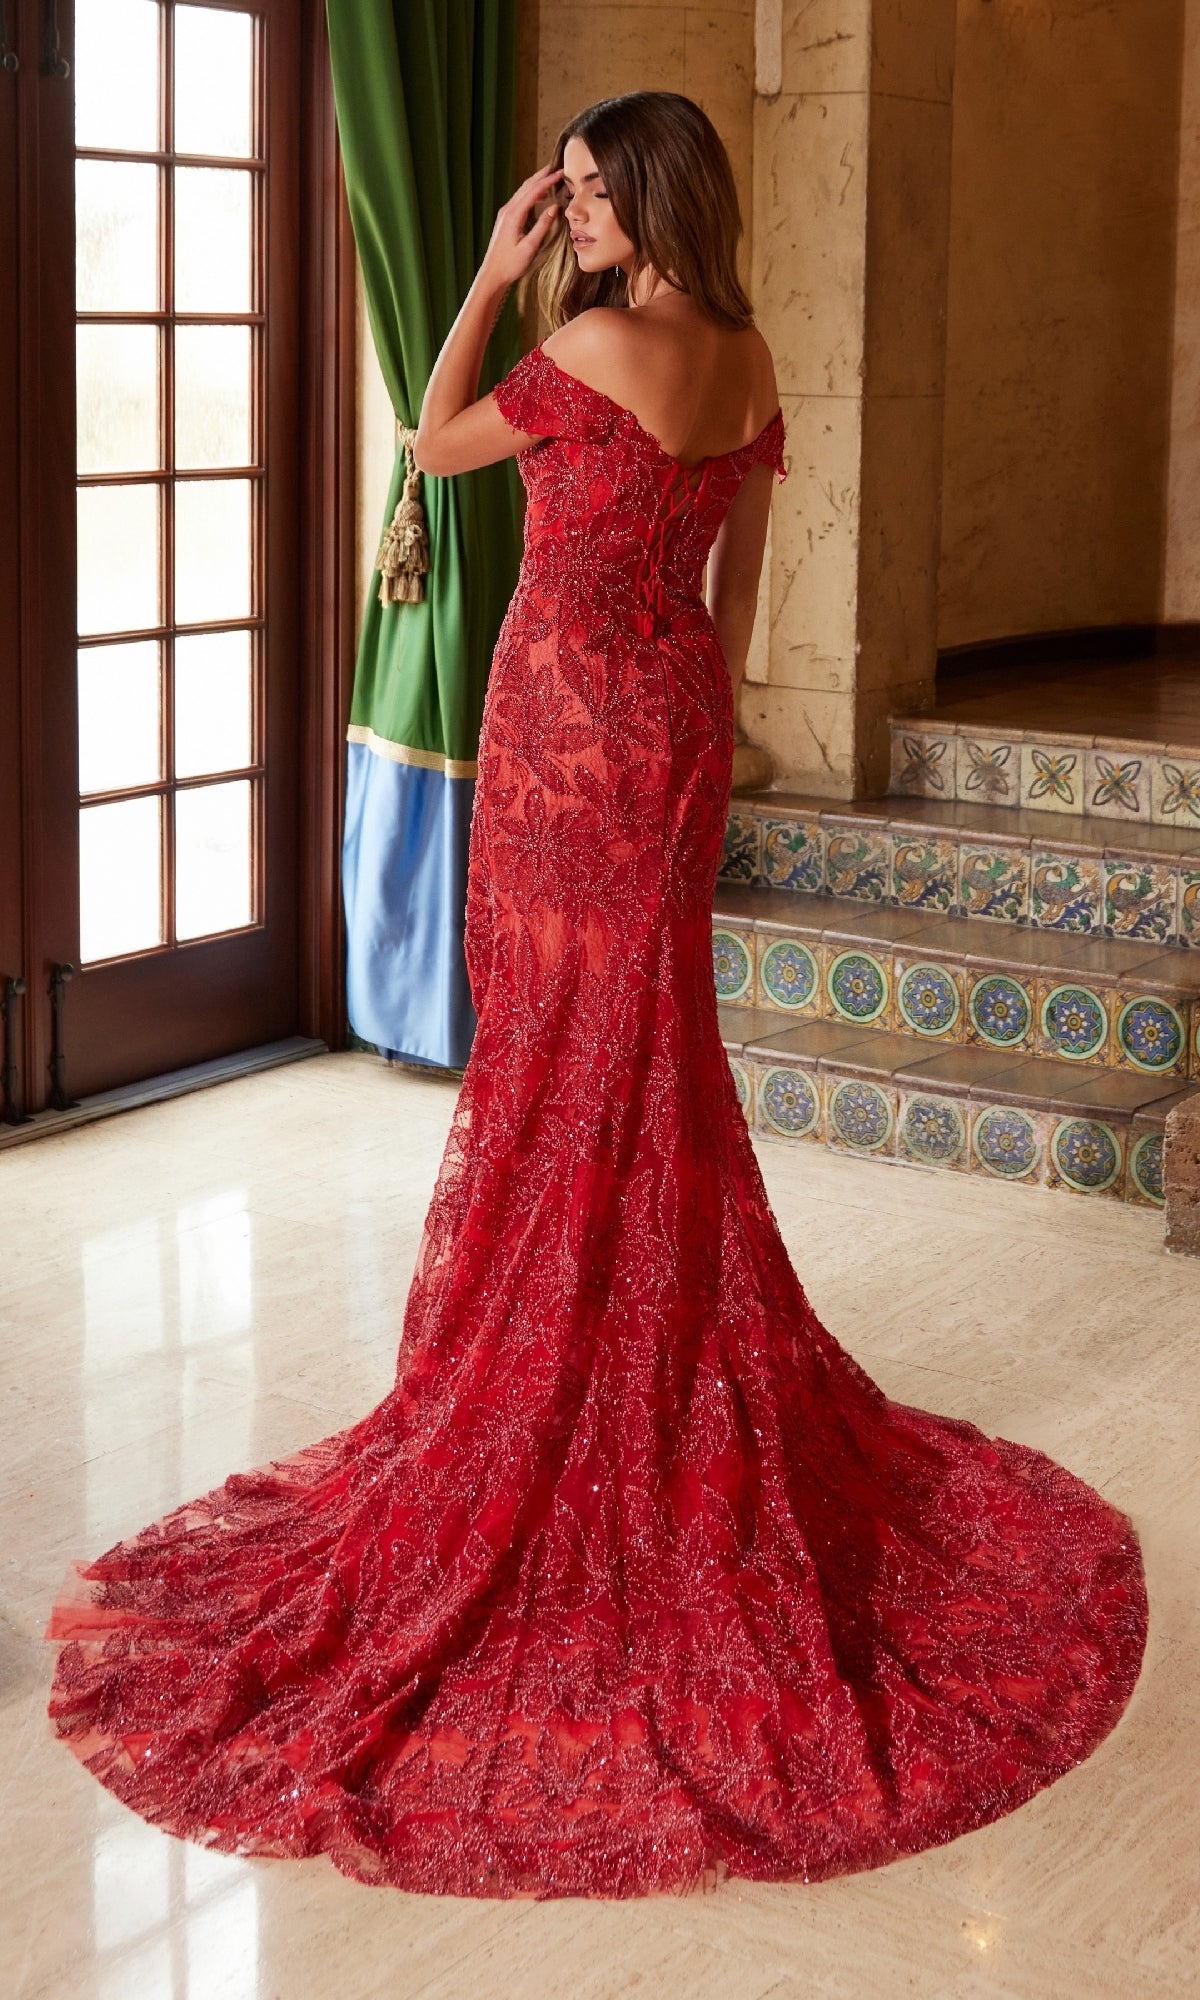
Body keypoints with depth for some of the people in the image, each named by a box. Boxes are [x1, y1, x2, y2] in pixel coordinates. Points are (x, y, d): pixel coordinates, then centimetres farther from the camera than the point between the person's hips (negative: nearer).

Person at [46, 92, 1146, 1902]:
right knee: (656, 1038, 15)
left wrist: (488, 278, 0)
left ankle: (554, 1403, 10)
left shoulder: (590, 351, -17)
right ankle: (678, 1383, 24)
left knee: (565, 1046, 1)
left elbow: (436, 447, -2)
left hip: (569, 715, -7)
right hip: (673, 708, 7)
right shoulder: (746, 361, 6)